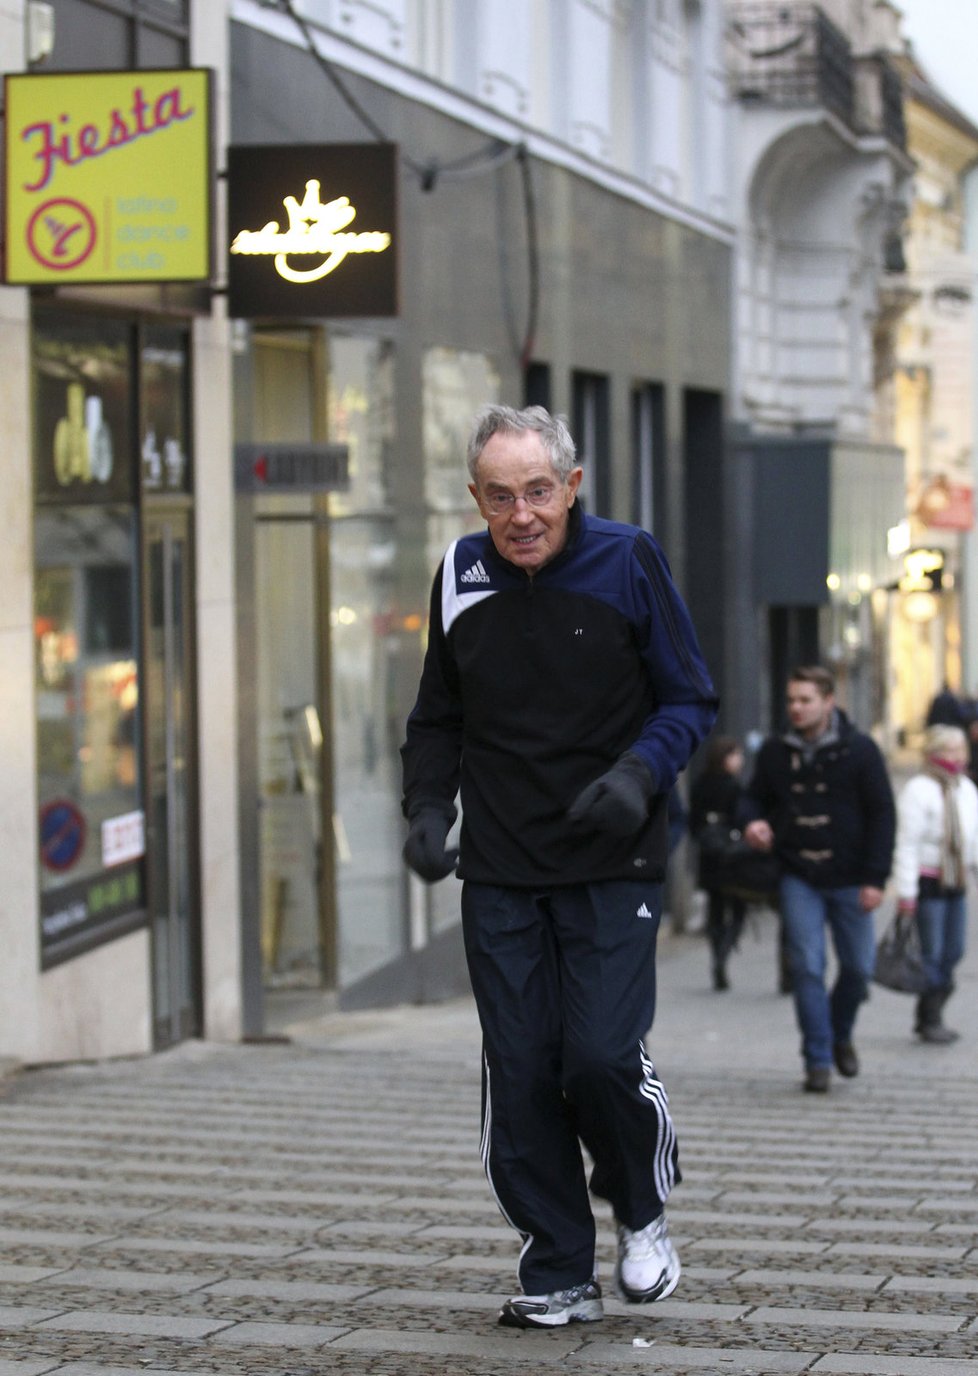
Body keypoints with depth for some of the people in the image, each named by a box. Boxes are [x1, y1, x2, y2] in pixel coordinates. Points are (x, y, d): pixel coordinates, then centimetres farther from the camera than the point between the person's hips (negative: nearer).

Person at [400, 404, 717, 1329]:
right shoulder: (460, 577, 4)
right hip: (500, 872, 3)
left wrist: (640, 773, -18)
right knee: (520, 1078, 0)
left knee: (601, 1058, -12)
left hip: (613, 869, -3)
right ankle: (559, 1275, 13)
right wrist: (427, 809, 0)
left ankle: (643, 1214, 17)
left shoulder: (626, 564, -5)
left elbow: (690, 700, 1)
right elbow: (438, 720, 16)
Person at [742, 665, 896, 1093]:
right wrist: (753, 821, -8)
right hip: (799, 880, 1)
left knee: (858, 967, 6)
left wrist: (875, 878, -9)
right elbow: (756, 797, 17)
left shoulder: (859, 750, -4)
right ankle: (817, 1060, 1)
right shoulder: (774, 752, 3)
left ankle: (841, 1036, 32)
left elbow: (882, 814, -3)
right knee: (807, 968, -6)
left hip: (849, 879, -1)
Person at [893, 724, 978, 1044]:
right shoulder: (917, 791, -13)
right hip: (927, 883, -8)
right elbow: (907, 844, -15)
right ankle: (929, 1021, 4)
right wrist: (906, 892, -18)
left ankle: (930, 1017, 20)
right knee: (930, 954, -4)